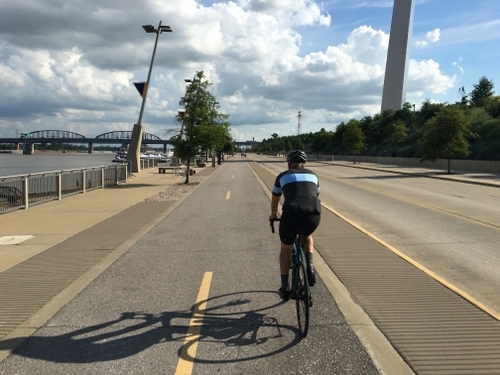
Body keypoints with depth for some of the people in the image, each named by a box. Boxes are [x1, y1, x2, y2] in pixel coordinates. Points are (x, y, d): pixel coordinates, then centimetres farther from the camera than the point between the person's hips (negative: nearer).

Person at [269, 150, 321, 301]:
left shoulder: (283, 176, 21)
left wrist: (273, 214, 55)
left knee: (286, 249, 22)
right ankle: (309, 267, 13)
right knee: (307, 237, 35)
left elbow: (275, 200, 36)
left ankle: (285, 288, 27)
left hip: (291, 215, -2)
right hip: (314, 215, 2)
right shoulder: (313, 175, 26)